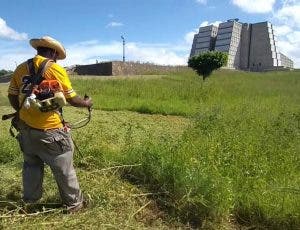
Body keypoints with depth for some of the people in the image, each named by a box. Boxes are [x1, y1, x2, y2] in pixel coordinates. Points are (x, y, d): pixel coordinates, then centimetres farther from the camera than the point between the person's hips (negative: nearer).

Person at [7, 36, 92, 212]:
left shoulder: (20, 68, 5)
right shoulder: (56, 70, -12)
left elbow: (12, 97, 10)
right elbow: (72, 98, -8)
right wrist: (86, 103, 11)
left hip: (26, 127, 7)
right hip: (49, 130, -6)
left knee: (31, 164, 25)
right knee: (63, 168, 8)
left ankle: (30, 200, 43)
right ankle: (74, 203, 24)